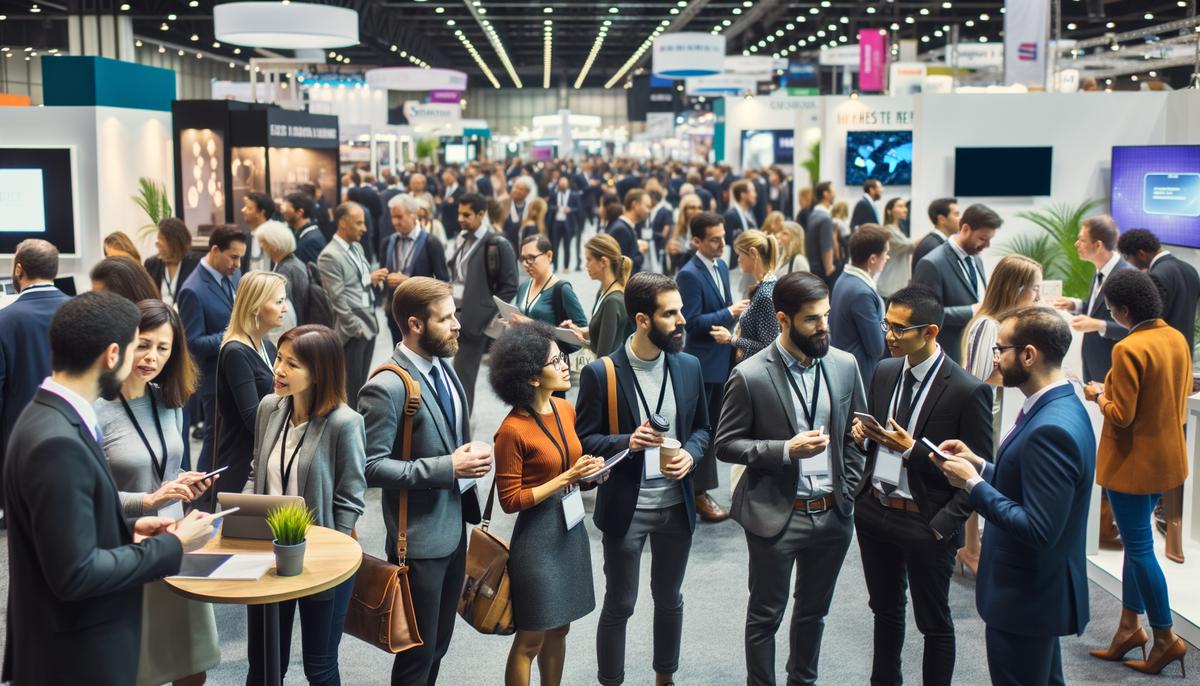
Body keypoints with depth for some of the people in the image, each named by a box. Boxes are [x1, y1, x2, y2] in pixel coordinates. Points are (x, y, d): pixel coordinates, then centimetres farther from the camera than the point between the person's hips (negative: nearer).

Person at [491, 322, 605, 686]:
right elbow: (510, 500, -15)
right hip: (538, 536, -7)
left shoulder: (566, 410, 3)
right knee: (531, 639, 6)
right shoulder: (513, 430, -19)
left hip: (572, 527, 7)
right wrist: (566, 478, -19)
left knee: (559, 628, 17)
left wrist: (589, 473, -4)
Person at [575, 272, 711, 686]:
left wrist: (691, 454, -12)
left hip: (676, 505, 4)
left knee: (669, 598, 20)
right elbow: (584, 440, -9)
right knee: (619, 605, 9)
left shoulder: (689, 367, 0)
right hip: (626, 508, -4)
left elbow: (701, 427, 10)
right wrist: (626, 443, -27)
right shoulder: (601, 373, -13)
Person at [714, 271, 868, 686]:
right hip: (777, 516, -4)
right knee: (765, 615, 11)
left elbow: (856, 434, 10)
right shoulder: (750, 376, -15)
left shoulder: (845, 365, 0)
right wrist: (785, 449, -22)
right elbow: (726, 444, -10)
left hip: (833, 514, 4)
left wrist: (849, 492, 4)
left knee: (814, 611, 21)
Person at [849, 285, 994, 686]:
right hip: (874, 512, 6)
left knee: (934, 623, 11)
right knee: (885, 609, 23)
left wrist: (913, 450, -23)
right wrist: (862, 432, -8)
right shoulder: (885, 372, 3)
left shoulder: (967, 391, -17)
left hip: (925, 522, -6)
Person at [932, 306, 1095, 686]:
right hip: (1039, 588, 10)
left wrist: (972, 484, -23)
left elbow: (1038, 530, -31)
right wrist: (979, 465, 3)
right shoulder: (1058, 406, 4)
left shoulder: (1052, 429, -29)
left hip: (1025, 598, -10)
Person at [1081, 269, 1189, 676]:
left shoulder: (1129, 349, -23)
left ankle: (1165, 638, 11)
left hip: (1133, 463, -9)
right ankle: (1129, 627, 25)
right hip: (1168, 457, 9)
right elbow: (1181, 396, 14)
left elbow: (1120, 416, -21)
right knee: (1136, 540, 17)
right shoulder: (1177, 340, 2)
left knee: (1139, 546, 3)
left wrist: (1098, 396, -2)